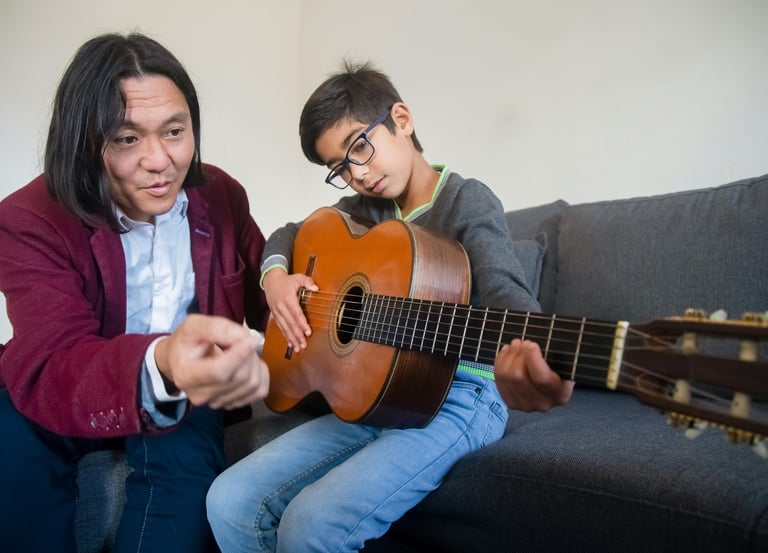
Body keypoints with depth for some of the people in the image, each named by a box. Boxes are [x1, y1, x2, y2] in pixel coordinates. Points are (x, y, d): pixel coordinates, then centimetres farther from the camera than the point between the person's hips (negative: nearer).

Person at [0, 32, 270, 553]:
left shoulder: (222, 195, -6)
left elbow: (263, 292, 11)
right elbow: (50, 365, -35)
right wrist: (159, 368, -56)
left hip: (186, 390, 2)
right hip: (66, 403, -1)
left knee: (185, 456, -28)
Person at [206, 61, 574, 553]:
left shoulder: (467, 202, -9)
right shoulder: (364, 210, 11)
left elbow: (504, 290, -26)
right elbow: (288, 235, 25)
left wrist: (527, 355, -50)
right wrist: (276, 276, 0)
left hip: (457, 397, -6)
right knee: (229, 502, -8)